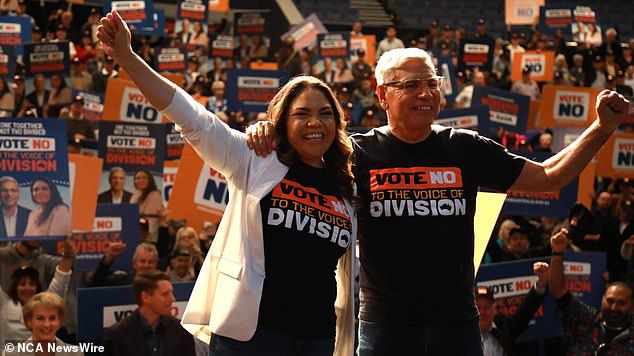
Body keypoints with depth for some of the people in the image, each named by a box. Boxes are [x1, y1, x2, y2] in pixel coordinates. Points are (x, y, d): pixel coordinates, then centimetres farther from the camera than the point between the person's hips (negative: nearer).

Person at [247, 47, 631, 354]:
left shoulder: (466, 149, 6)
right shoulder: (358, 154, -2)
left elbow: (548, 176, 9)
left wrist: (602, 129, 0)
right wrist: (266, 137, -22)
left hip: (457, 321, 2)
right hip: (385, 325, -2)